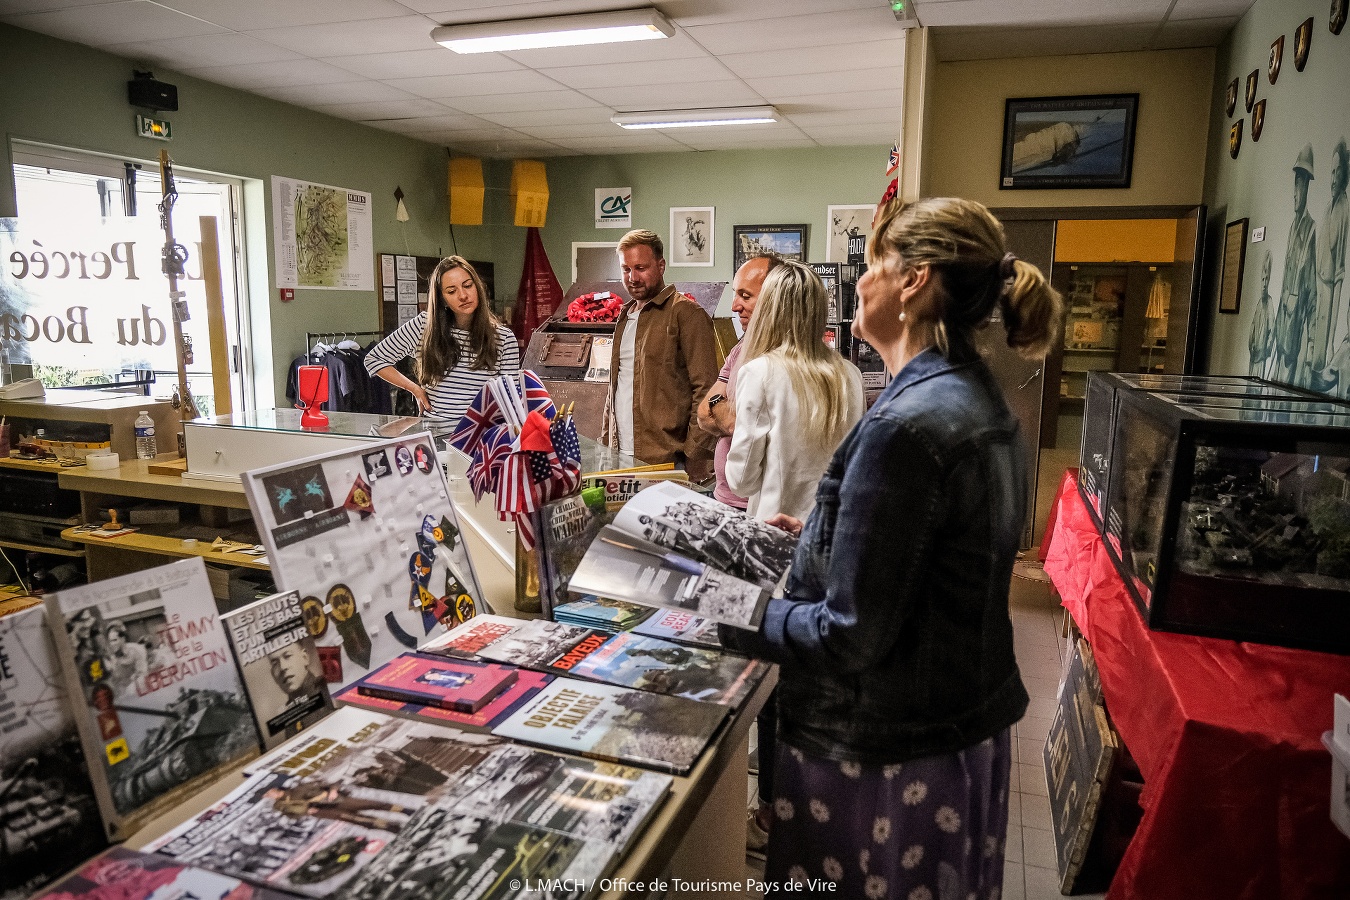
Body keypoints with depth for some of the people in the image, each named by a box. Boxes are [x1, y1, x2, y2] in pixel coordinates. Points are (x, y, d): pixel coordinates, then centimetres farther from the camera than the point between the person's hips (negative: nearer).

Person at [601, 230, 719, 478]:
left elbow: (705, 389, -11)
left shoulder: (686, 313, -6)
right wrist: (605, 440, 15)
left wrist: (696, 460, -16)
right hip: (621, 456, 7)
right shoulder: (625, 316, 18)